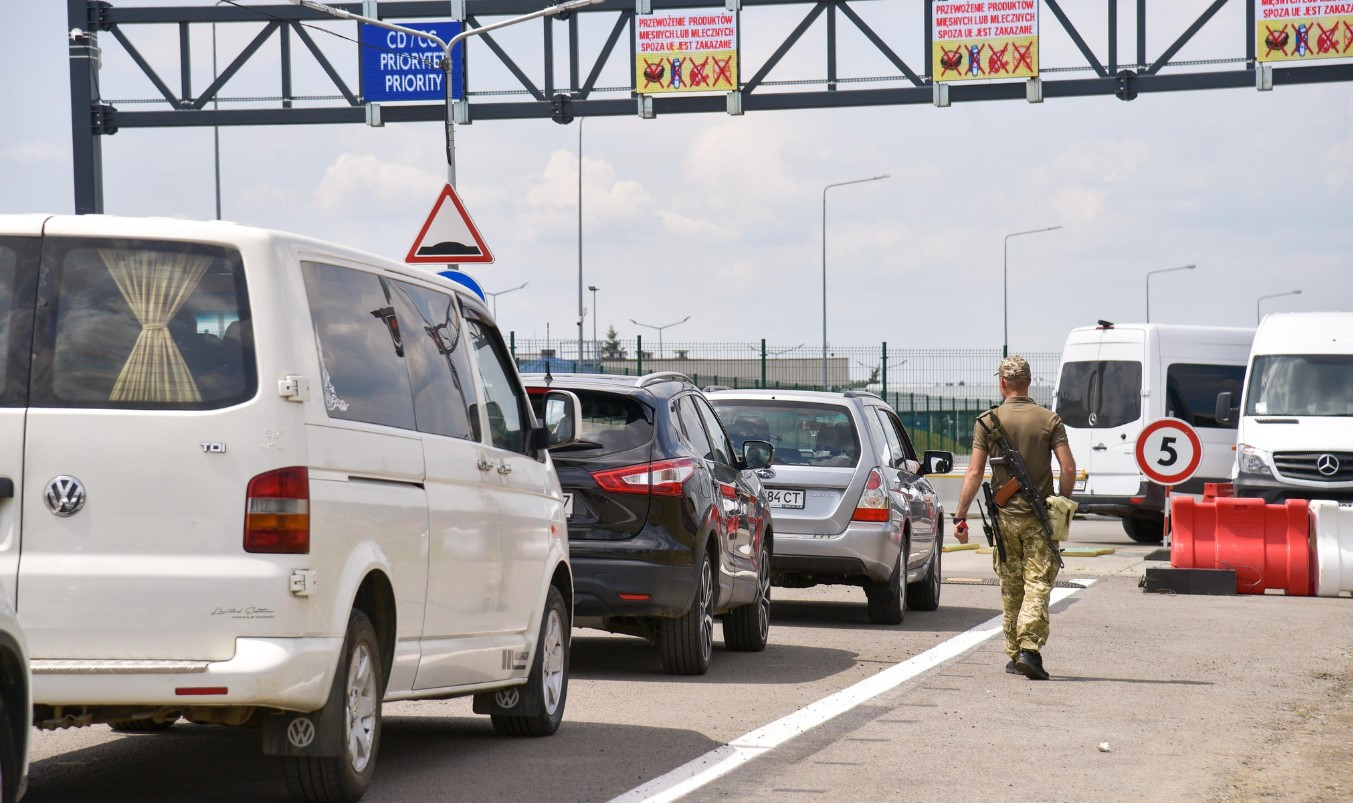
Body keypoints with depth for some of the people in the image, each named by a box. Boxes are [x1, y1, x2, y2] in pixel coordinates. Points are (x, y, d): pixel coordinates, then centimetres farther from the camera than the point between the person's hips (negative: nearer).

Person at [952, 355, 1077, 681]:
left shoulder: (988, 422, -2)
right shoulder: (1049, 419, -2)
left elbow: (974, 473, -5)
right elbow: (1069, 468, -7)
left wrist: (960, 516, -1)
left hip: (1005, 516, 1)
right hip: (1040, 518, -1)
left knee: (1010, 587, 11)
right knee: (1038, 584, -3)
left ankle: (1014, 654, 16)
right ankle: (1029, 649, -18)